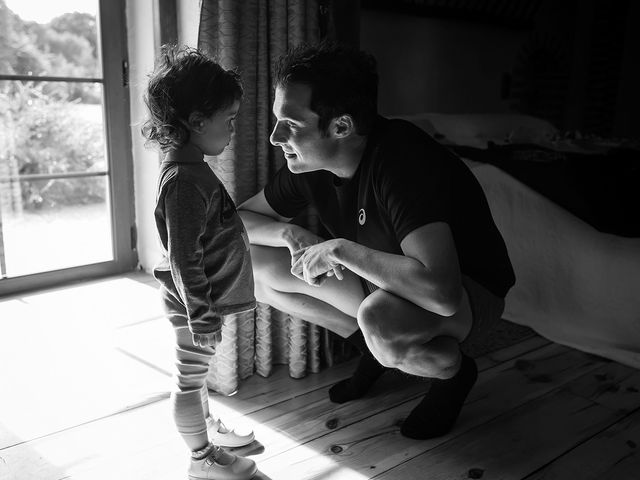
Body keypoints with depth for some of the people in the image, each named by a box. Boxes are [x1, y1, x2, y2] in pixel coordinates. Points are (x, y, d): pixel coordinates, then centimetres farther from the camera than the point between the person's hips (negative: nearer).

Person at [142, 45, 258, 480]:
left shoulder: (191, 168, 6)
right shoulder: (185, 181, -26)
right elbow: (184, 260, -26)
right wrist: (202, 318, -22)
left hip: (205, 298, 10)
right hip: (196, 303, -10)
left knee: (197, 373, 25)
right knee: (191, 378, 8)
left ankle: (208, 426, 44)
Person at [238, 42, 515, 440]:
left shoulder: (403, 160, -33)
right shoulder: (308, 163, -11)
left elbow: (440, 293, -44)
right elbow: (242, 219, 4)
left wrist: (340, 249, -33)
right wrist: (291, 234, -19)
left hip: (471, 291, -6)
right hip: (381, 282, 7)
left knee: (379, 317, -40)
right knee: (259, 265, -5)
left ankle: (453, 369, -3)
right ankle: (377, 347, 11)